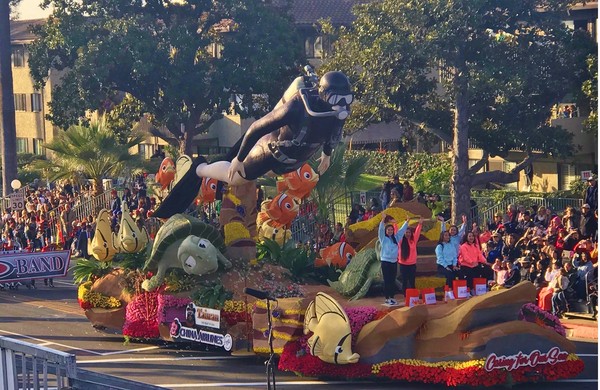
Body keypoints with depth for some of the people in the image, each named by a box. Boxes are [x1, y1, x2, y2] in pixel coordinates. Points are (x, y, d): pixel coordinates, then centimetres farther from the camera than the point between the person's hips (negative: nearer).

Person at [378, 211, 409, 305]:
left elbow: (401, 230, 18)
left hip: (394, 262, 5)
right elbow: (381, 230, -17)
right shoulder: (383, 238, -3)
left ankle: (392, 298, 14)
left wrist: (406, 222, 14)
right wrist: (383, 220, -30)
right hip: (386, 262, -5)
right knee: (386, 281, -3)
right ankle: (387, 298, 0)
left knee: (393, 281, 9)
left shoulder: (395, 238, 10)